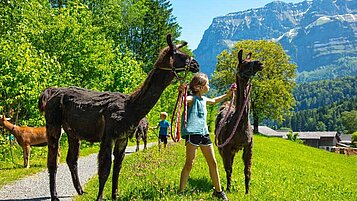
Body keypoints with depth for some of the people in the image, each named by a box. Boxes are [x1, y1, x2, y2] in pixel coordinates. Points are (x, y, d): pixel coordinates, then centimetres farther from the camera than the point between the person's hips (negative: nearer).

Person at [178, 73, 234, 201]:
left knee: (213, 162, 11)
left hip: (204, 133, 8)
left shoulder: (204, 99, 18)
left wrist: (228, 94, 40)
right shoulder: (192, 99, -7)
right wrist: (181, 92, -53)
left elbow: (215, 101, 40)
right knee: (189, 164, -10)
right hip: (192, 132, -8)